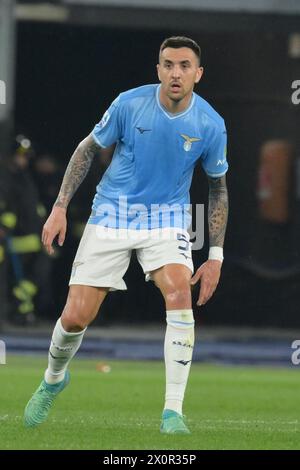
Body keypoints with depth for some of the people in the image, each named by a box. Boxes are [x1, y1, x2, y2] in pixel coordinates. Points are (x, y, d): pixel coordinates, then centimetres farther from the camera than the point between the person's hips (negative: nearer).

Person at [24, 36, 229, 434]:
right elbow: (88, 148, 2)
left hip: (166, 216, 0)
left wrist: (216, 256, 0)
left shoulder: (210, 125, -10)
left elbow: (218, 188, 4)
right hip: (111, 215, 0)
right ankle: (54, 379, 32)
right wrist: (60, 207, -4)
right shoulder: (130, 104, -13)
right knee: (75, 318, -4)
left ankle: (173, 412, -22)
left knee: (179, 293, -28)